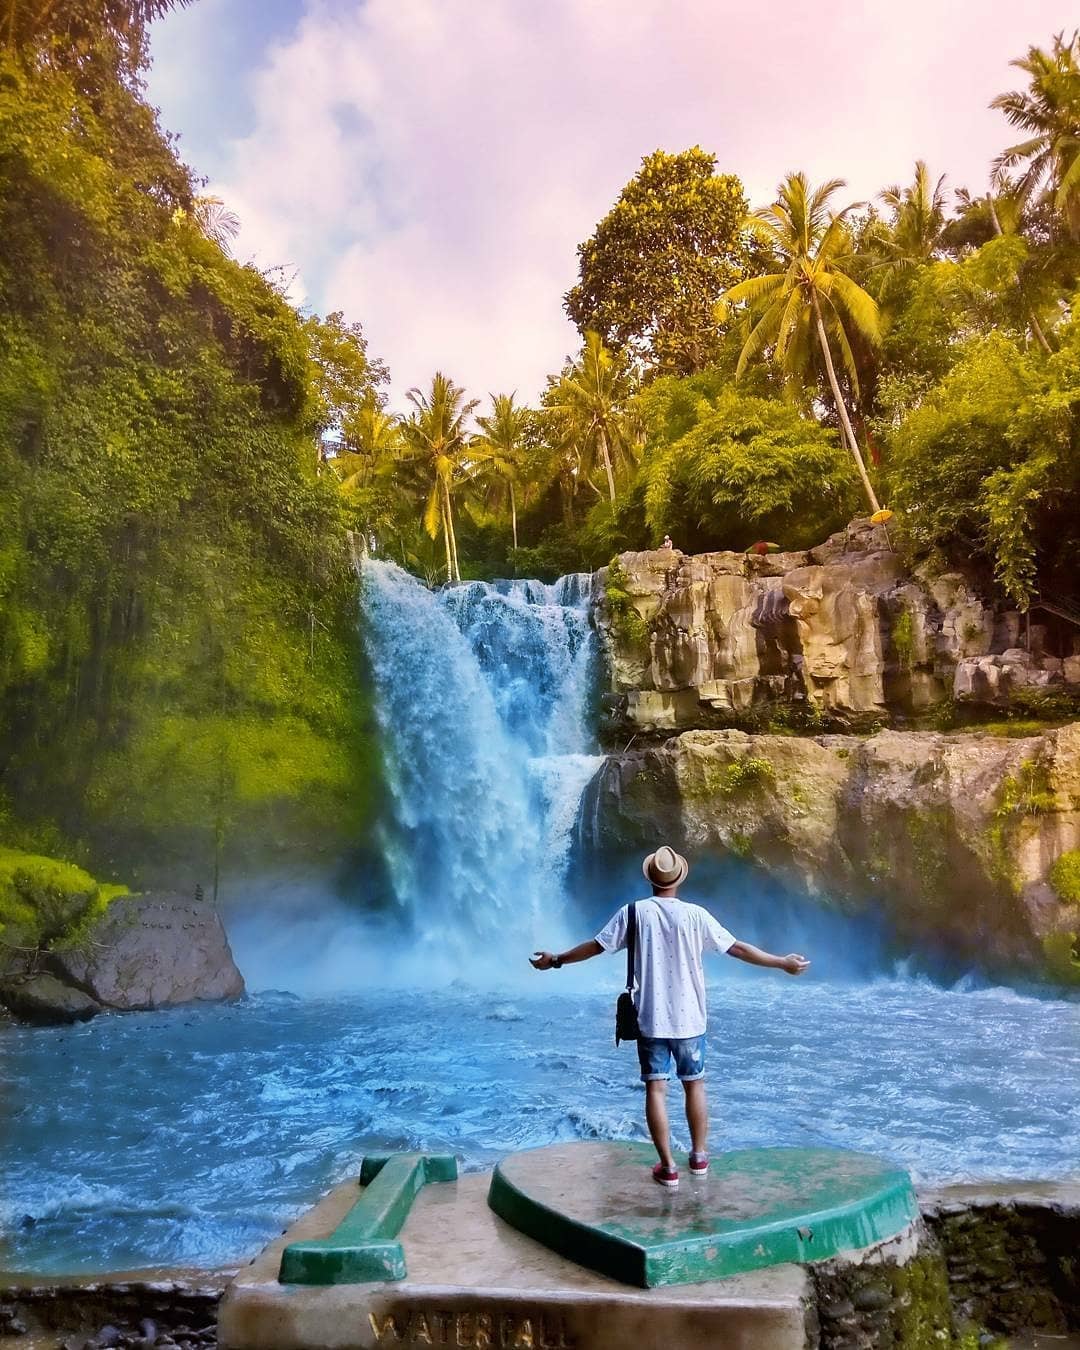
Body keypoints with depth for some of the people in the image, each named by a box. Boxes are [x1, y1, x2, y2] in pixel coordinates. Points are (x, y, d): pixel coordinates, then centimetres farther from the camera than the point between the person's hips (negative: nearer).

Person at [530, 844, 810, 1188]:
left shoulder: (634, 912, -5)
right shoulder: (695, 914, -7)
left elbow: (595, 946, -1)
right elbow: (738, 948, -4)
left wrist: (555, 960, 13)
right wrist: (783, 962, 8)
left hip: (650, 1019, 0)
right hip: (689, 1018, 1)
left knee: (655, 1089, 5)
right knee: (694, 1085, 16)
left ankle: (668, 1167, 7)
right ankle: (699, 1157, 26)